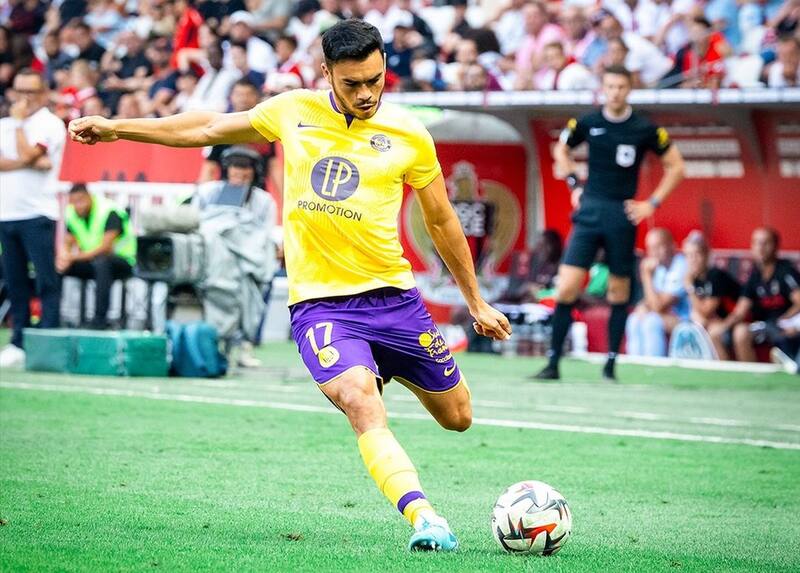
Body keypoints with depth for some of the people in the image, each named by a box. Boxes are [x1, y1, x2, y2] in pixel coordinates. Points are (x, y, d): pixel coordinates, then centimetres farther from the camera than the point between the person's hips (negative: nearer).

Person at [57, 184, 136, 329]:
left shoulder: (109, 212, -19)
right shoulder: (71, 214, 0)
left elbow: (106, 248, -26)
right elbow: (66, 243, 1)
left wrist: (76, 257, -33)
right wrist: (64, 257, -23)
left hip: (122, 261, -6)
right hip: (89, 261, 6)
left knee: (101, 263, -40)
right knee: (56, 266, -14)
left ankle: (100, 319, -38)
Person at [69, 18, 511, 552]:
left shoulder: (409, 135, 0)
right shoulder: (293, 111, 2)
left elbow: (442, 221, 11)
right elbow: (210, 128, 15)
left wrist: (477, 302, 17)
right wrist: (117, 127, 15)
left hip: (392, 296, 2)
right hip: (319, 302, -2)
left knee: (458, 417, 11)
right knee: (362, 407, -27)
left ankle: (388, 370, 41)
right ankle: (423, 518, -35)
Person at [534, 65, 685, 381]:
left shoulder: (645, 130, -3)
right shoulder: (587, 124, 2)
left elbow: (676, 166, 7)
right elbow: (560, 149, 21)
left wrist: (652, 203, 1)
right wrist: (575, 185, 11)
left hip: (623, 215, -1)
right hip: (589, 211, 1)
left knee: (619, 292, 5)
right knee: (566, 288, -9)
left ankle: (611, 364, 14)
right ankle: (553, 363, -5)